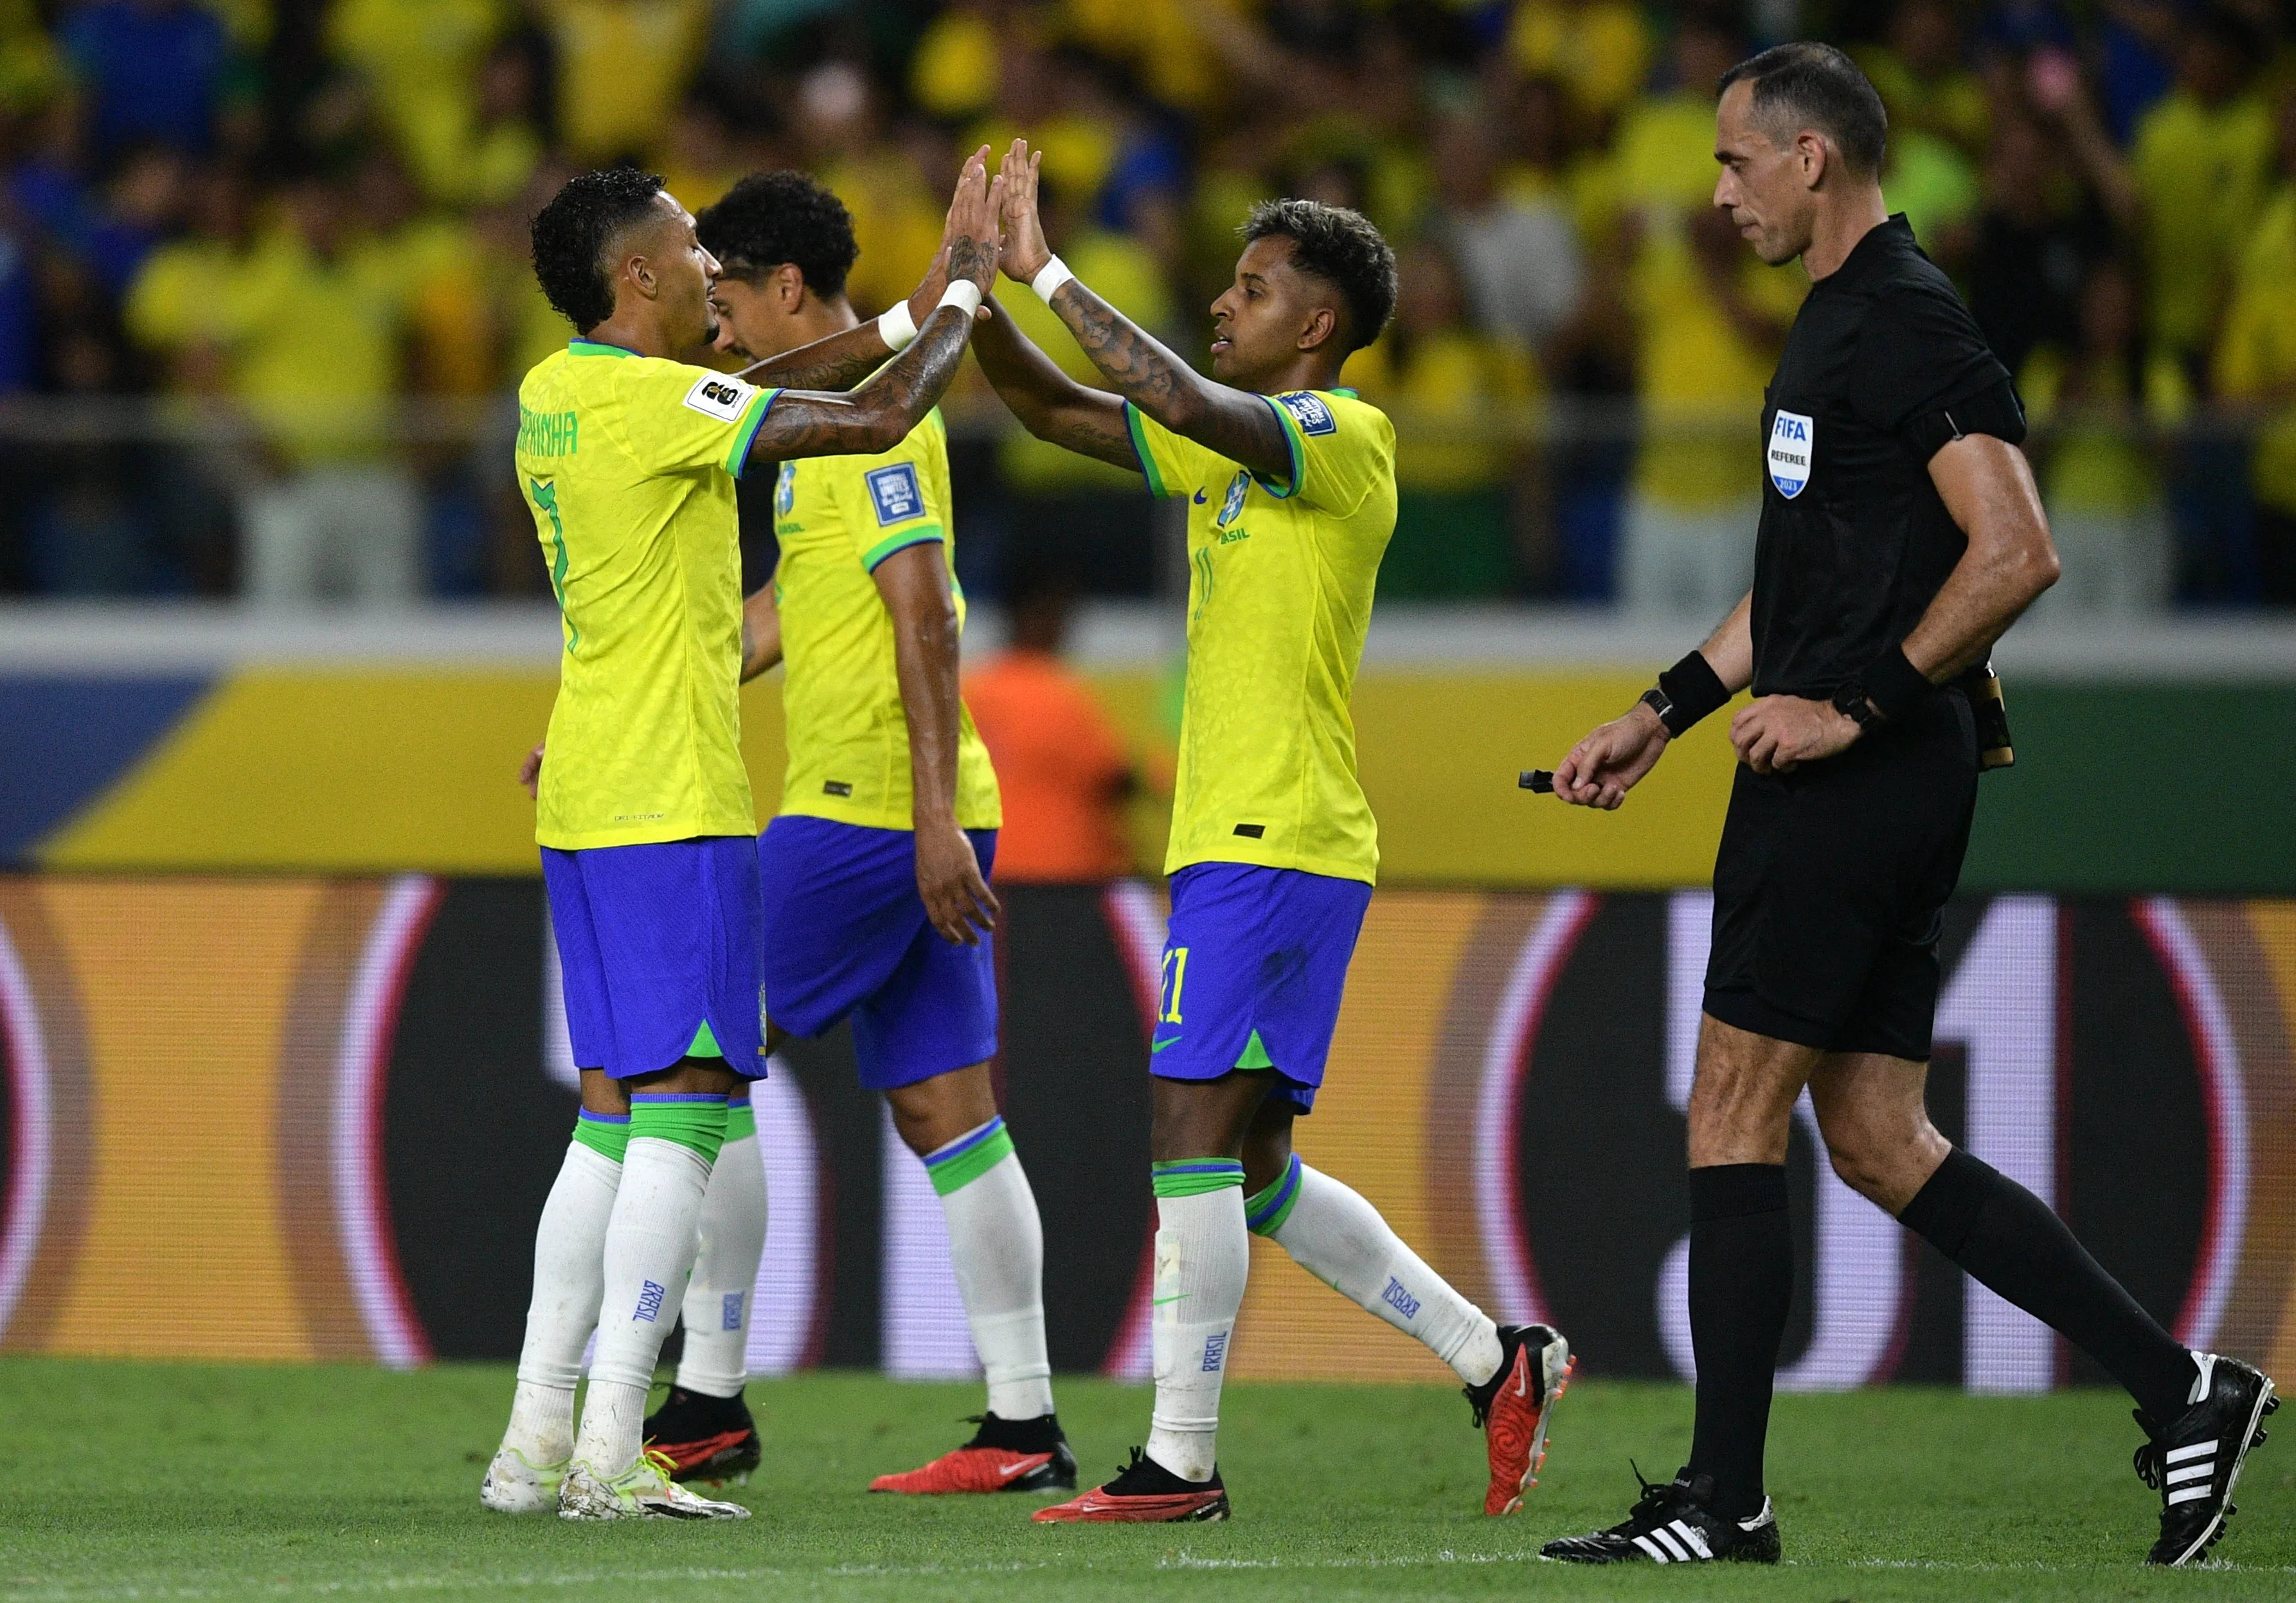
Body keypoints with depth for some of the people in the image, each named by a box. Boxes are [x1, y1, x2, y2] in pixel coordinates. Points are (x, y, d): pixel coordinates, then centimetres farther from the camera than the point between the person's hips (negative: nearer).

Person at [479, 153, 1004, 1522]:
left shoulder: (555, 395, 11)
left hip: (588, 797, 9)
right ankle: (611, 1451, -14)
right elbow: (875, 419, -17)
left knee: (618, 1110, 12)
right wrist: (966, 285, -2)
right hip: (672, 806, -9)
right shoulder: (652, 402, -15)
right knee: (685, 1106, -8)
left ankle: (538, 1442, 9)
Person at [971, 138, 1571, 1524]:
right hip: (1232, 844, 10)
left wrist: (1050, 274, -23)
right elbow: (1054, 408, 18)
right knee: (1255, 1168, 12)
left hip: (1279, 848, -10)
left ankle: (1181, 1461, -10)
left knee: (1194, 1139, -11)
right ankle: (1498, 1361, 18)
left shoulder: (1347, 438, -10)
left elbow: (1183, 401, -27)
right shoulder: (1229, 451, 17)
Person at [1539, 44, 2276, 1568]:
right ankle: (2179, 1387, 8)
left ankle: (1726, 1499, -2)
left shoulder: (1912, 325, -13)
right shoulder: (1841, 321, 19)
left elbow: (2016, 553, -22)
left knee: (1736, 1111, -6)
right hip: (1852, 784, 10)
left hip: (1860, 777, -10)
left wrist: (1854, 703, -20)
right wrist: (1659, 717, 25)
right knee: (1883, 1145, 8)